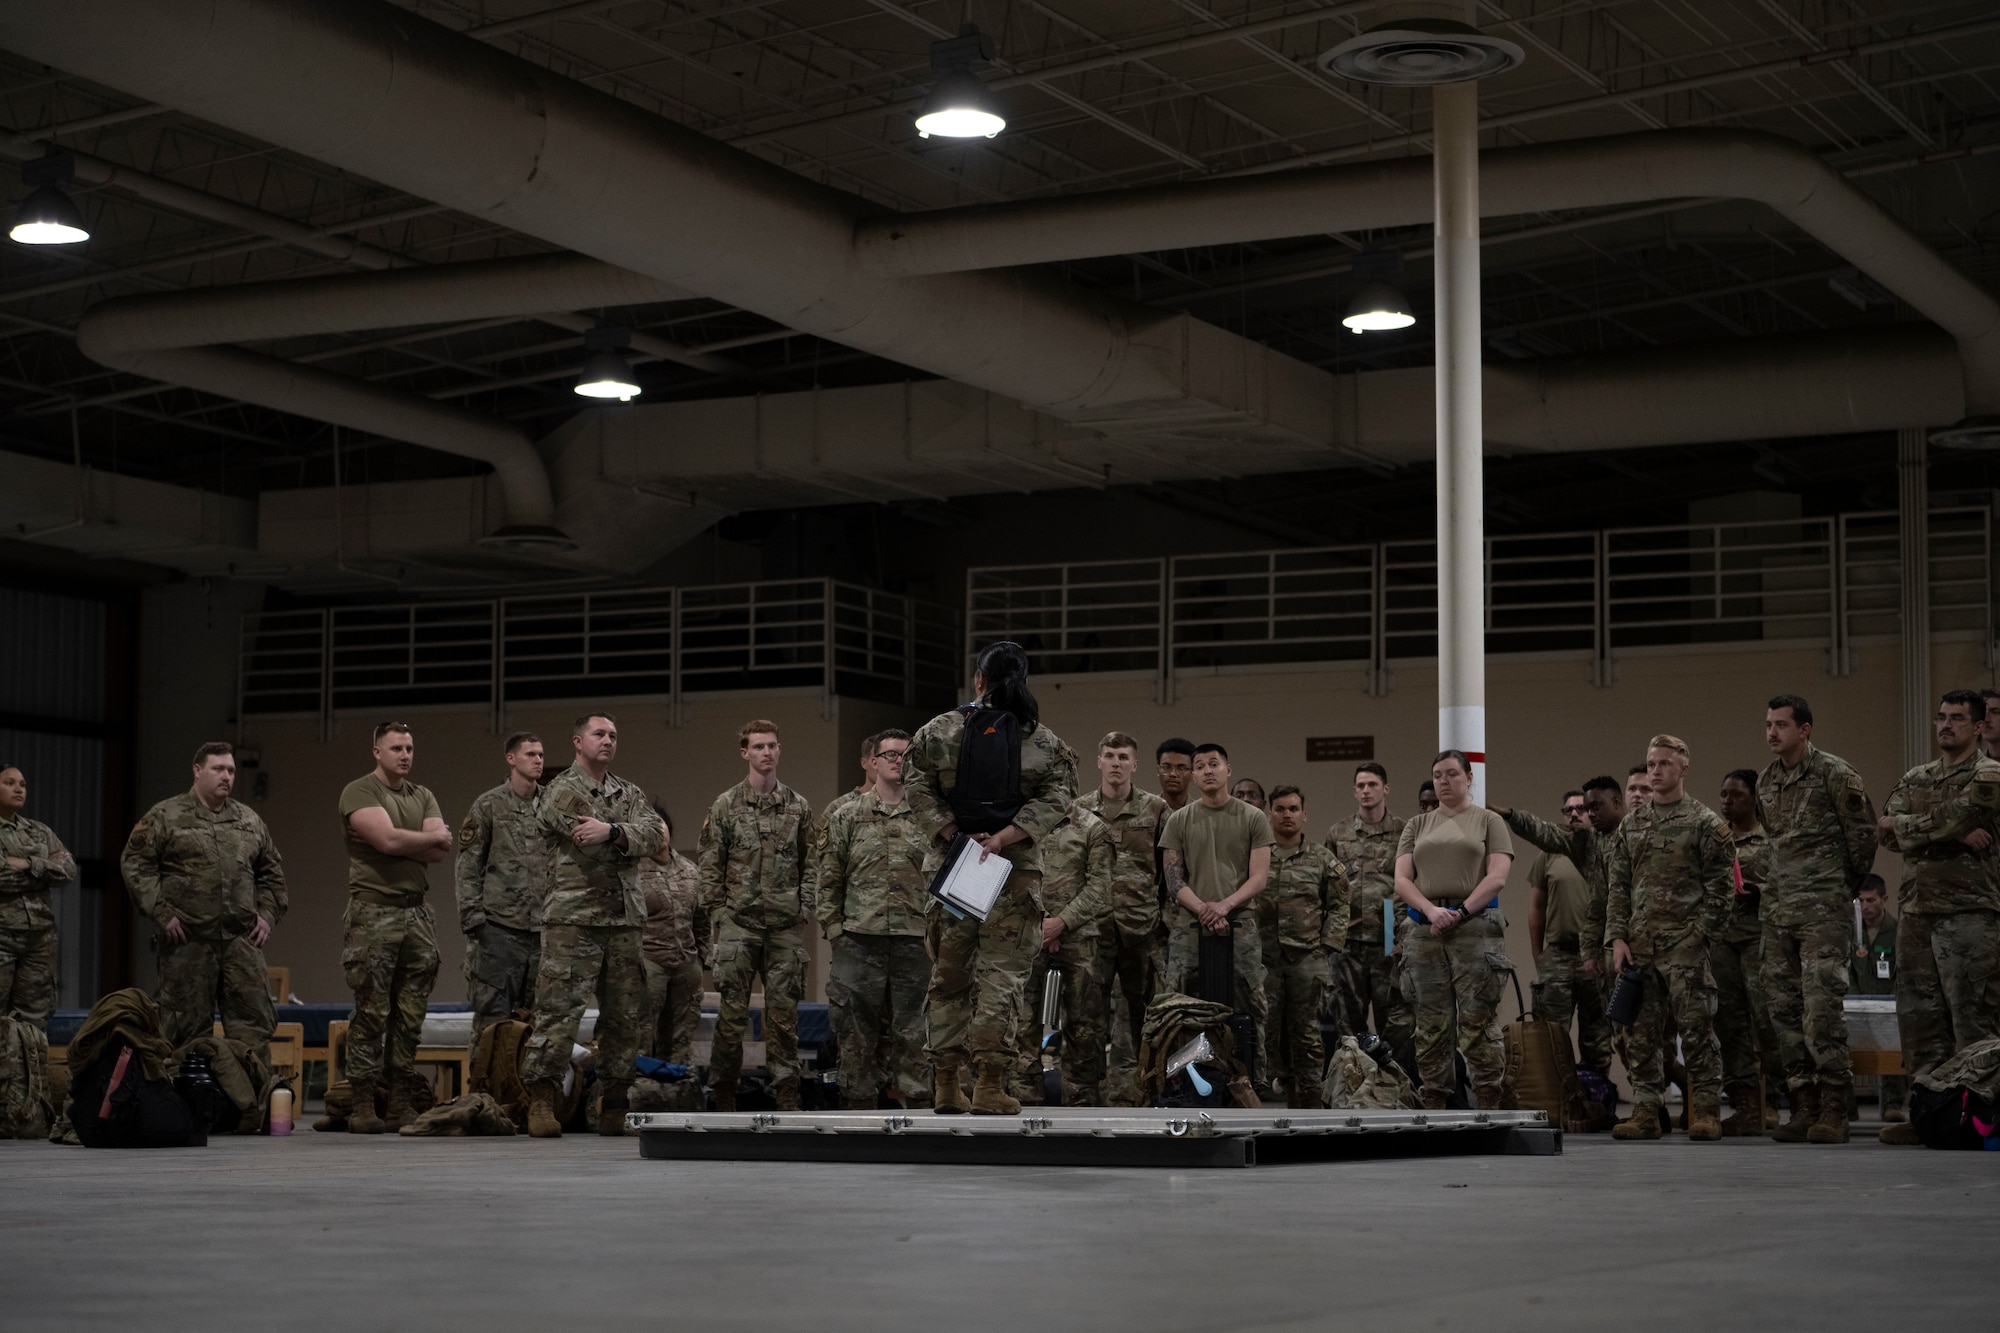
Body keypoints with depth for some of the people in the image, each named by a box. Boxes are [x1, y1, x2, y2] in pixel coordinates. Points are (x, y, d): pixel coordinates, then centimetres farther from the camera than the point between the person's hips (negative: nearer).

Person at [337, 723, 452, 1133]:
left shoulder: (423, 798, 18)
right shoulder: (359, 792, -1)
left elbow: (439, 852, 4)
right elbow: (387, 840, -15)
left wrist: (400, 843, -8)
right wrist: (432, 837, 0)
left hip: (417, 914, 6)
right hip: (374, 911, -6)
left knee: (411, 1015, 4)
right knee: (371, 1014, -7)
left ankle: (402, 1105, 7)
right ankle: (362, 1106, -5)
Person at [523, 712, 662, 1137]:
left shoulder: (629, 793, 19)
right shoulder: (562, 791, 0)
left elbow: (653, 834, -2)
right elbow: (591, 843, -15)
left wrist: (613, 832, -18)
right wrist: (629, 837, -4)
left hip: (626, 920, 6)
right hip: (573, 918, -6)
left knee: (625, 1015, 7)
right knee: (559, 1011, -10)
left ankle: (615, 1103, 14)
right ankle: (541, 1100, -6)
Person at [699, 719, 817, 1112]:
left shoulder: (798, 807, 10)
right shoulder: (724, 807, 4)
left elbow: (810, 866, 11)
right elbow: (710, 867, 4)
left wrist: (804, 910, 2)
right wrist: (718, 913, -3)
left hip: (786, 928, 2)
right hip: (738, 924, -2)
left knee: (784, 1013, 3)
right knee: (732, 1012, -2)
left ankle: (786, 1095, 8)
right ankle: (724, 1097, 5)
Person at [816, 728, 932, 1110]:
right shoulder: (847, 817, 9)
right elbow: (829, 879, 7)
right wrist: (833, 929, 0)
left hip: (914, 939, 0)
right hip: (860, 939, 0)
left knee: (912, 1029, 1)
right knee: (858, 1032, 2)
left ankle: (916, 1103, 6)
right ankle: (859, 1107, 9)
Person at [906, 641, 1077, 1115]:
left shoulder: (938, 732, 4)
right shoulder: (1044, 742, 3)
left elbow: (920, 791, -4)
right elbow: (1053, 800, -7)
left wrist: (957, 839, -7)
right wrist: (1001, 839, -14)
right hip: (1016, 870, -1)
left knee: (948, 974, 10)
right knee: (1002, 973, 0)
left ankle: (948, 1085, 11)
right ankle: (990, 1084, -8)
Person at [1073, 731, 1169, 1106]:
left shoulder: (1155, 810, 5)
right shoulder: (1079, 810, 8)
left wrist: (1167, 918, -1)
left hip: (1142, 925, 0)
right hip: (1093, 925, 0)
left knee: (1141, 1011, 4)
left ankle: (1131, 1087, 12)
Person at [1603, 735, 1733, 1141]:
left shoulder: (1706, 823, 1)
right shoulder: (1630, 827, 15)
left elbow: (1720, 886, -3)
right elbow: (1618, 887, 14)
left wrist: (1700, 933, -11)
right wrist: (1617, 937, 4)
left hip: (1685, 945, -5)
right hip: (1640, 947, 5)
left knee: (1696, 1031, -5)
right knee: (1641, 1034, 5)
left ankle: (1706, 1114, 0)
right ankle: (1646, 1113, 9)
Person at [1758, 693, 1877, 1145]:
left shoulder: (1835, 775, -6)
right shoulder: (1766, 782, 14)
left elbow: (1863, 835, -1)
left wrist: (1844, 888, 5)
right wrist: (1782, 886, 16)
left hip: (1822, 910, -7)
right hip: (1778, 910, 7)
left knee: (1822, 1007, -12)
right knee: (1785, 1009, 5)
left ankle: (1833, 1110, -9)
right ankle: (1804, 1107, 9)